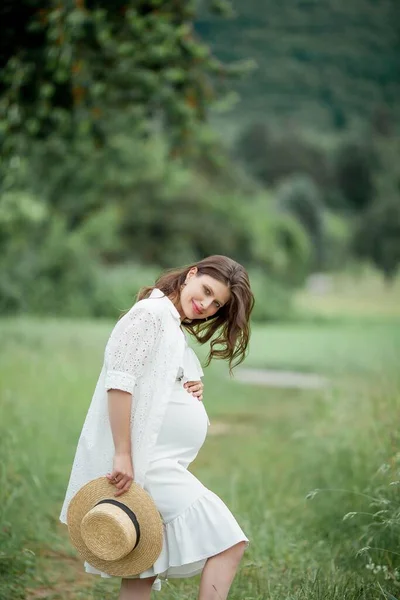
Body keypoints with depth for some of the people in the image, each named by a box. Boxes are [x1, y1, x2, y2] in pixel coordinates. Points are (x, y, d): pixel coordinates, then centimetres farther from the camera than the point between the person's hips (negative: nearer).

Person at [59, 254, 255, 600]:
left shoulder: (177, 331, 22)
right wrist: (123, 455, -23)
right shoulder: (151, 312, -8)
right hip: (142, 461, -10)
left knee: (145, 570, 9)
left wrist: (193, 391, 6)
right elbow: (120, 382, -17)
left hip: (158, 464, 10)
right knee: (228, 542, -14)